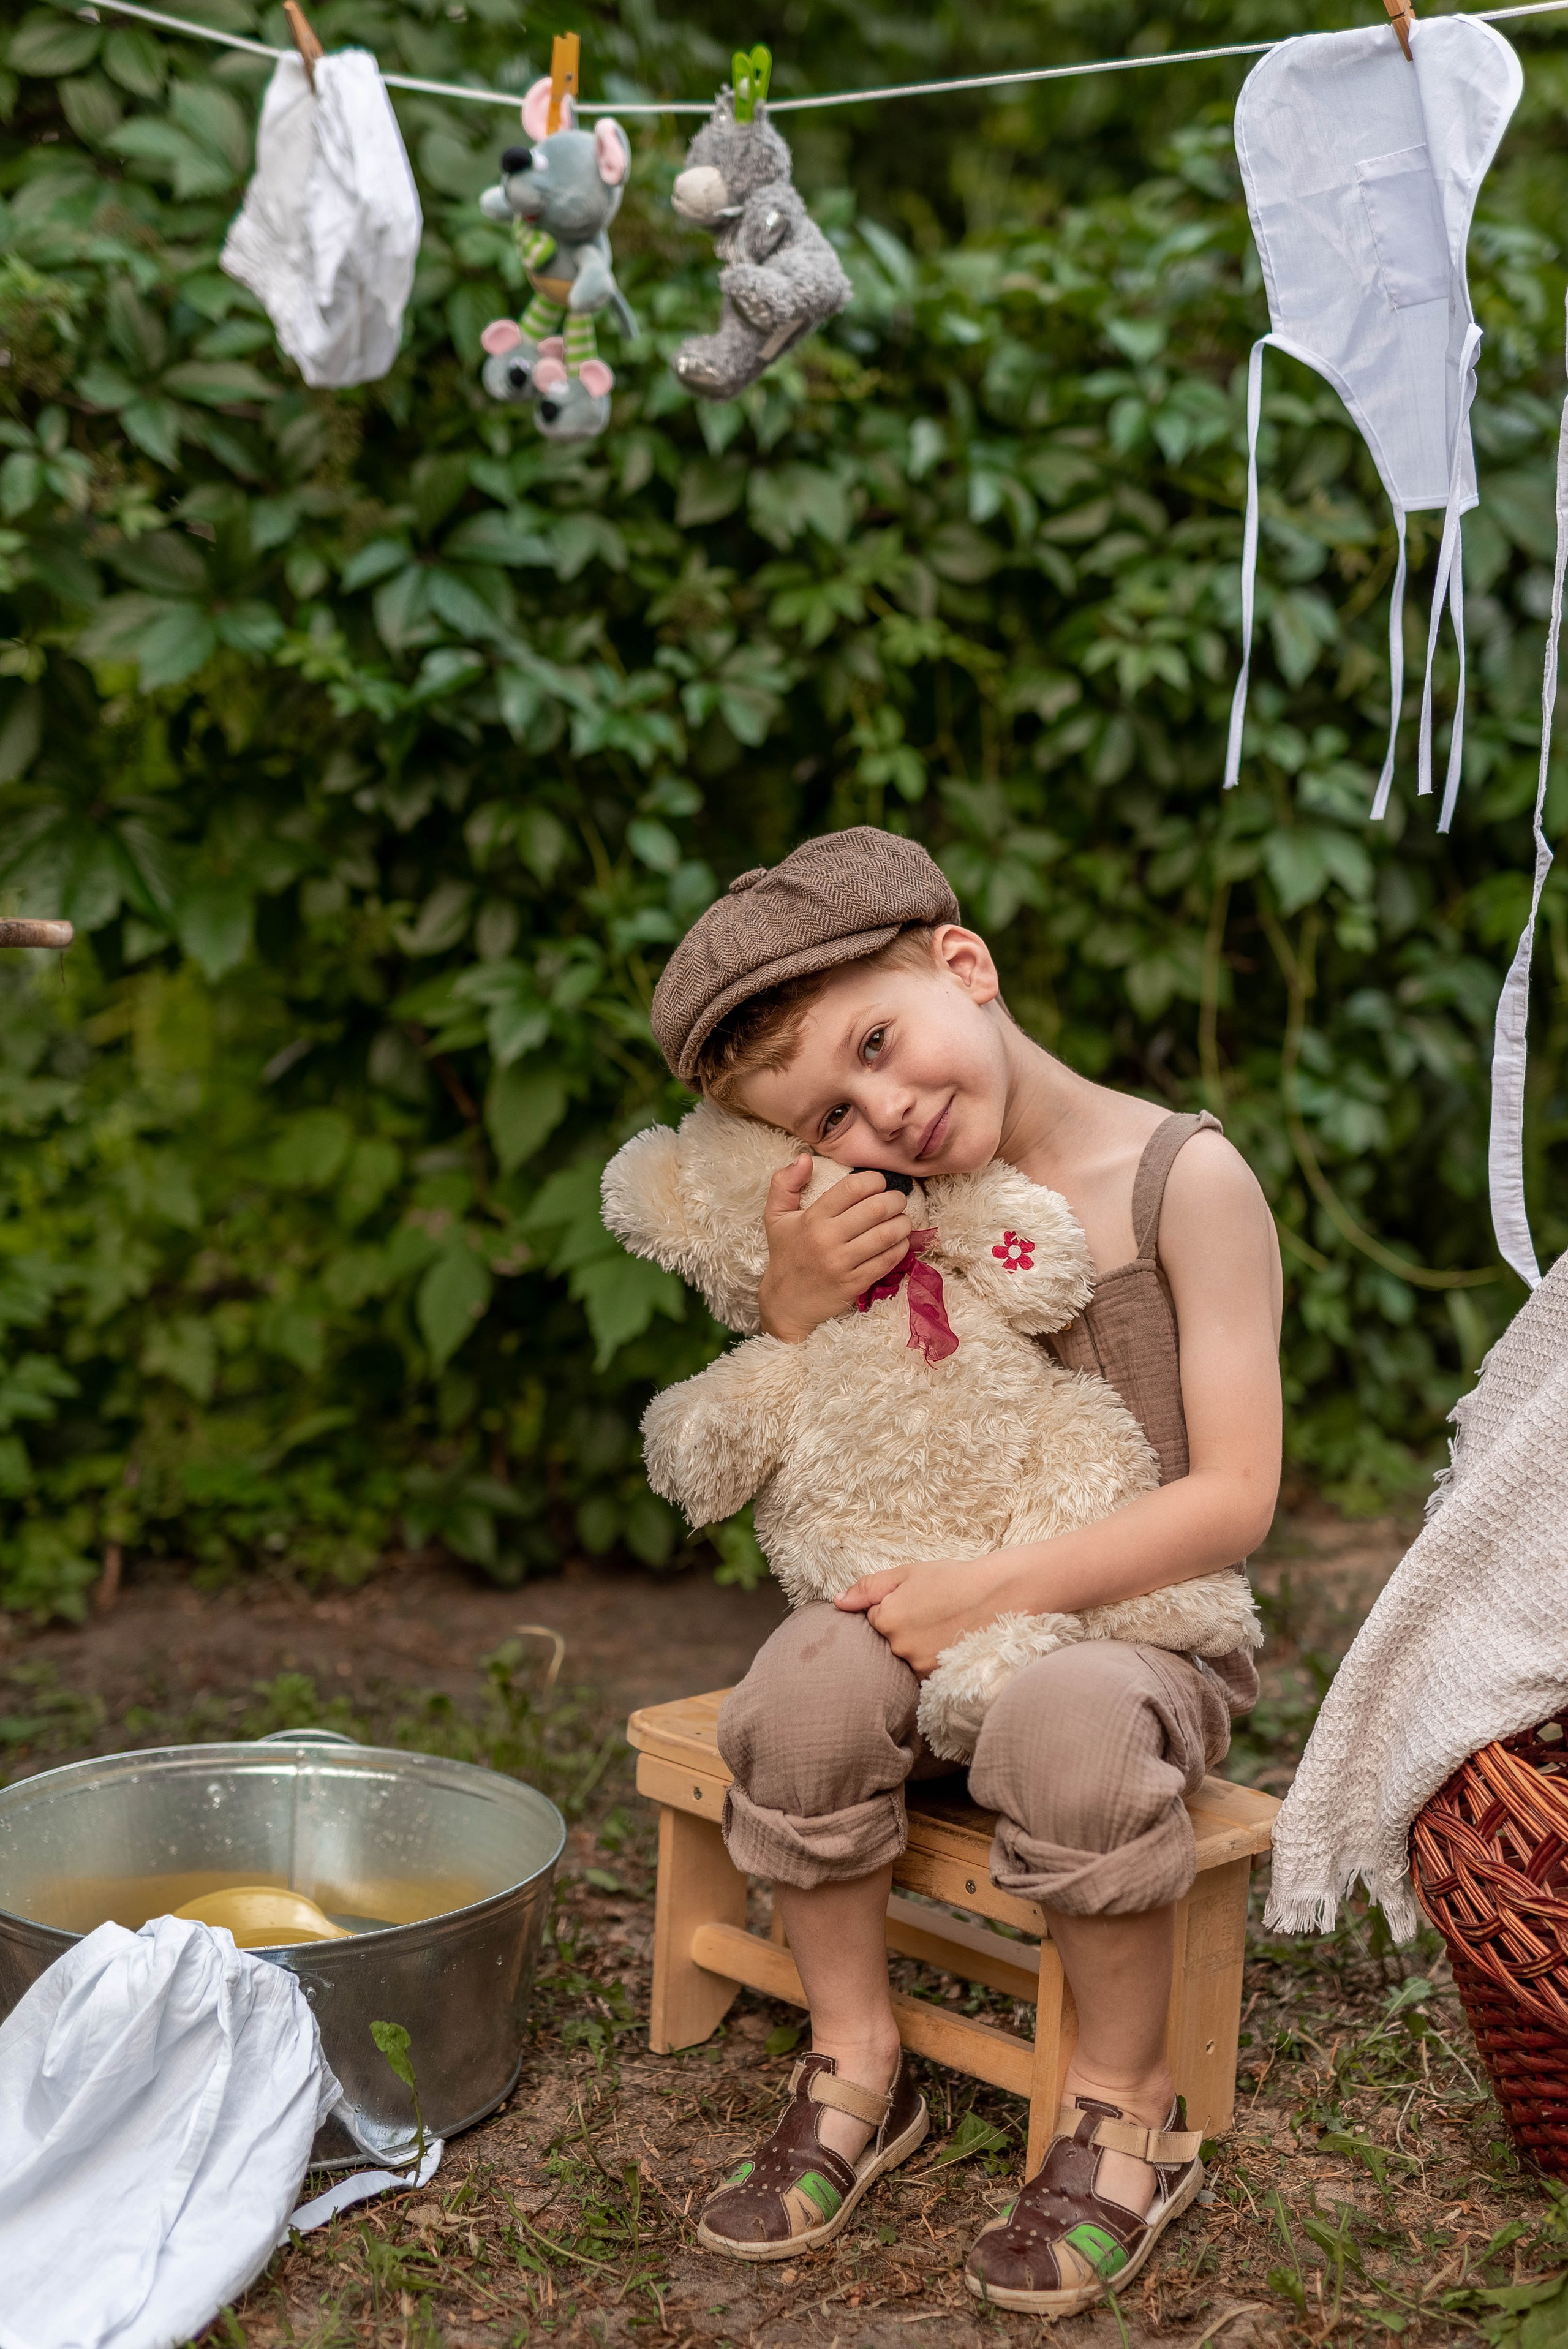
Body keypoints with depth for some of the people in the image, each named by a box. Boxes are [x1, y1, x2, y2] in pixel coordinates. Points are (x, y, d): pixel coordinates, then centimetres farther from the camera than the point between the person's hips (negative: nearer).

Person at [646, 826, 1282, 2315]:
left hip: (1140, 1622, -4)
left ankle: (1127, 2114, -10)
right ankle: (856, 2071, -6)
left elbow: (1234, 1498, -13)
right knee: (812, 1678, -27)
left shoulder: (1185, 1178, -11)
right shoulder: (894, 1214, 3)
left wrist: (1004, 1588, -22)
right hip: (948, 1622, 4)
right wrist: (793, 1313, -13)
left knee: (1069, 1719, -36)